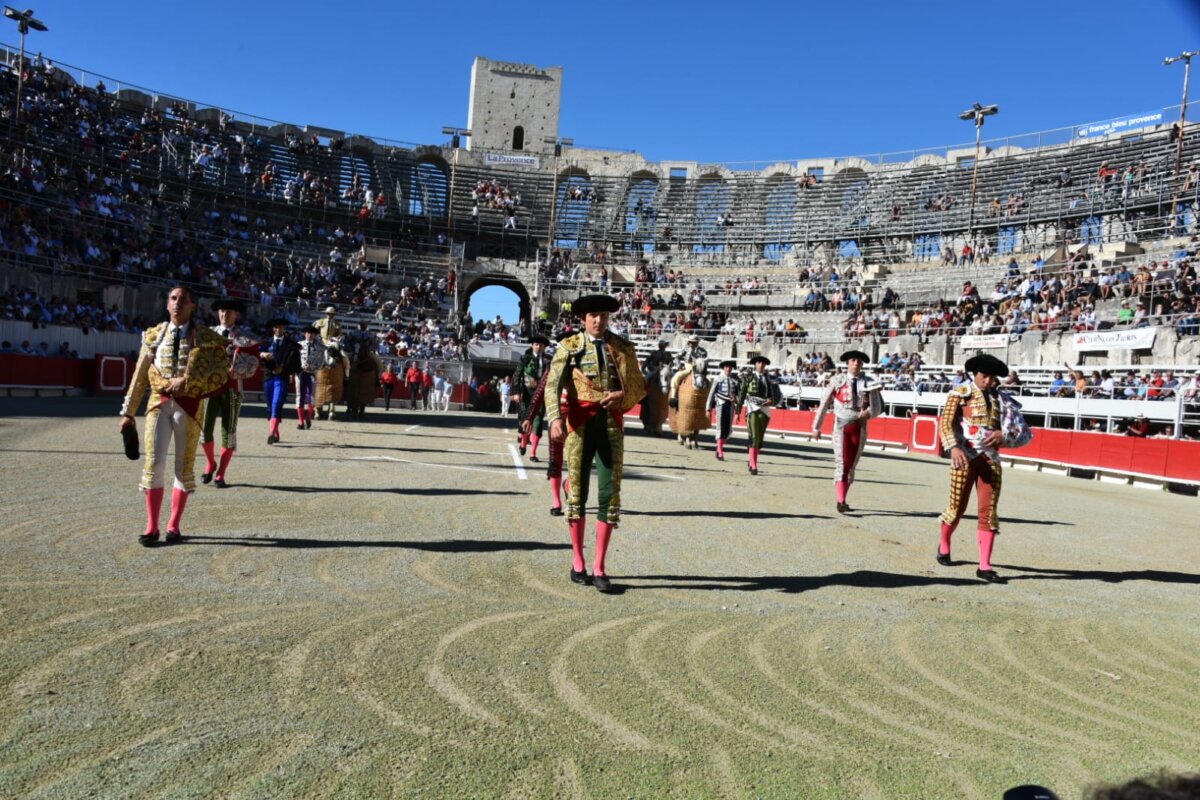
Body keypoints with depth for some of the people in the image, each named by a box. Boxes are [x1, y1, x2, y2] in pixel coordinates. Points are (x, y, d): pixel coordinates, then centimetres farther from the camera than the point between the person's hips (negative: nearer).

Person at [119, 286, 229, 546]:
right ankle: (152, 527, 4)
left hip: (188, 405, -1)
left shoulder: (205, 337, 1)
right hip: (159, 403, 1)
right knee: (154, 463, -6)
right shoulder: (154, 335, 9)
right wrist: (128, 412, 9)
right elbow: (140, 376, 11)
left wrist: (187, 380, -17)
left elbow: (222, 370, -9)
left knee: (184, 466, 5)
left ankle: (174, 526, 16)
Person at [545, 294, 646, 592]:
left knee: (609, 493, -3)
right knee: (577, 492, 6)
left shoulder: (624, 347, 10)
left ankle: (599, 567, 6)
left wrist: (622, 395, -9)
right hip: (579, 422, -1)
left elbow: (639, 387, 14)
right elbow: (553, 384, -8)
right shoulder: (569, 346, 3)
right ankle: (578, 562, 19)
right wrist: (555, 419, -23)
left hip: (612, 423, 2)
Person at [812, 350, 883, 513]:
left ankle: (843, 500, 20)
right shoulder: (837, 380, 0)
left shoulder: (870, 383, 4)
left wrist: (868, 412, -18)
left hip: (860, 427, 2)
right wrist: (816, 427, 7)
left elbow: (877, 408, 5)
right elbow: (824, 404, 5)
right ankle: (841, 501, -15)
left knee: (852, 464, 9)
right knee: (841, 463, -11)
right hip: (841, 425, -2)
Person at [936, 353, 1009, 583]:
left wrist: (1001, 434, -8)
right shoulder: (961, 392, 0)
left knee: (989, 510, -1)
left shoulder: (998, 397, 12)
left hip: (990, 458, 4)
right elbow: (945, 424, -8)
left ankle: (984, 566, 2)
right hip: (965, 456, -3)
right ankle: (944, 546, 32)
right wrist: (954, 447, -24)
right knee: (957, 506, 4)